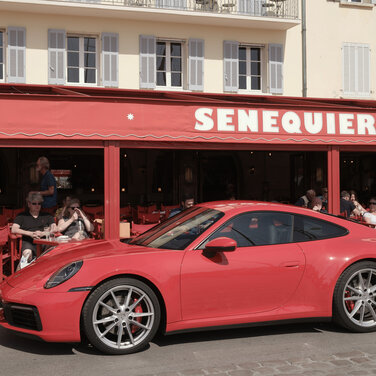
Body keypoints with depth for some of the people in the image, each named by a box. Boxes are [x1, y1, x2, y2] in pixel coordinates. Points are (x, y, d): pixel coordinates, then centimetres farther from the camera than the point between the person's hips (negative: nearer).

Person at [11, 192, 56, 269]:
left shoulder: (47, 216, 28)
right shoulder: (22, 216, 21)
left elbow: (54, 229, 15)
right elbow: (14, 230, 6)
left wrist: (43, 233, -6)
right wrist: (31, 233, -8)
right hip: (28, 242, -1)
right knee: (27, 253, -40)